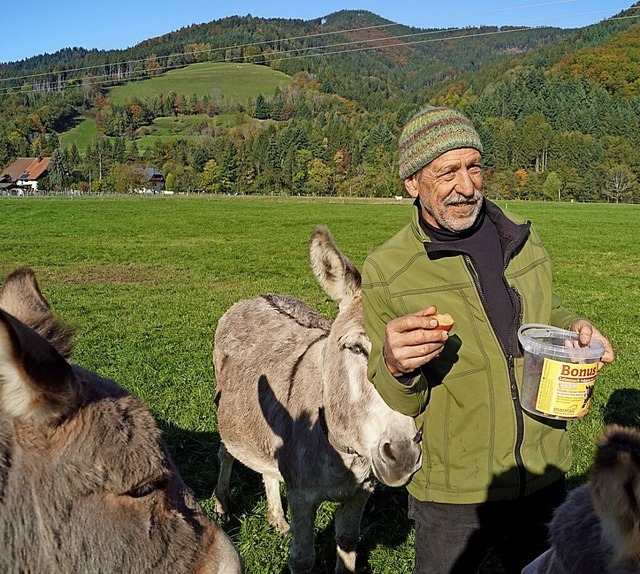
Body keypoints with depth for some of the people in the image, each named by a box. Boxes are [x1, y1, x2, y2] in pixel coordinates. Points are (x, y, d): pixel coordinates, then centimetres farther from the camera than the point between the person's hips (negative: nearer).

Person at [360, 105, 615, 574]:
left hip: (544, 479, 4)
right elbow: (390, 407, -9)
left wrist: (574, 327, -4)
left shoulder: (524, 241, 0)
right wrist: (396, 367, -32)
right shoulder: (385, 271, -13)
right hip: (451, 496, -4)